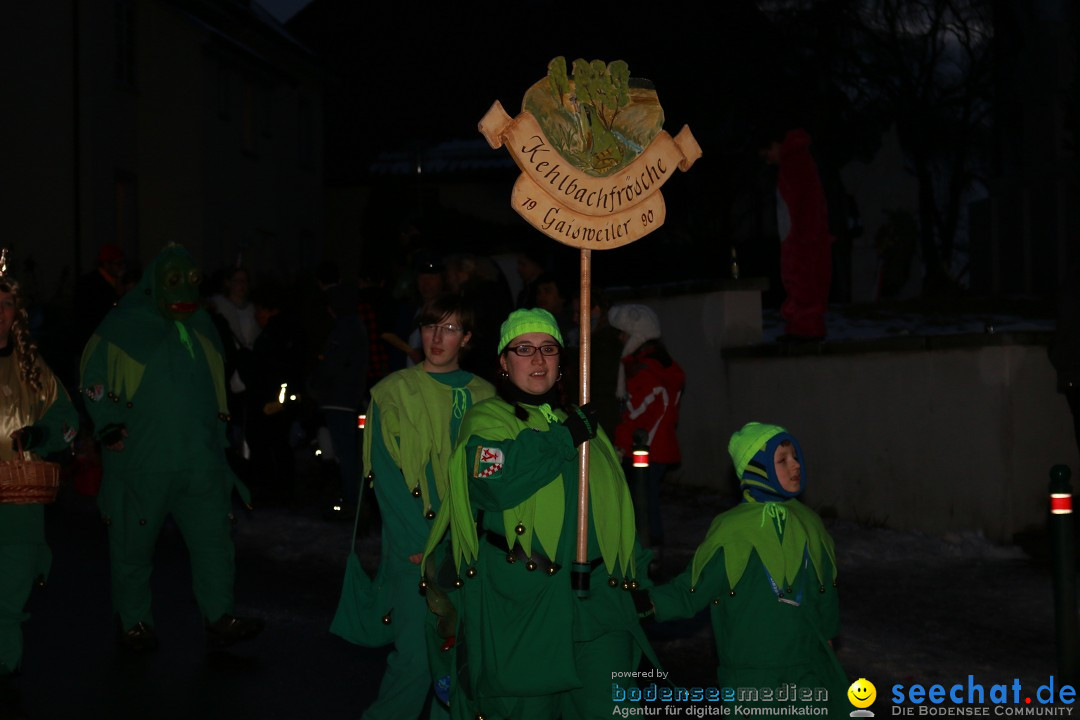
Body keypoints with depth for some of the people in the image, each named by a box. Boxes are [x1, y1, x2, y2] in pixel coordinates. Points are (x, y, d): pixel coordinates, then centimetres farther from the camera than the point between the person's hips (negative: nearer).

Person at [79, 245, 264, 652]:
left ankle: (220, 619, -2)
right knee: (134, 544, 4)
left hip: (200, 462, 4)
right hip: (142, 462, -4)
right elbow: (93, 382, 1)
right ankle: (134, 623, 16)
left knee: (213, 537, -4)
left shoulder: (202, 329, 15)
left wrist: (218, 432, 21)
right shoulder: (125, 329, -2)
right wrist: (110, 427, -9)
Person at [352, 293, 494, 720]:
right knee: (416, 657, -7)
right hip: (416, 552, -3)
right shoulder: (393, 393, -1)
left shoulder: (483, 396, 10)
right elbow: (387, 480, -5)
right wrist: (426, 545, -12)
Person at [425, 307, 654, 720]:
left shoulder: (580, 422, 21)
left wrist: (636, 573, 19)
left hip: (596, 595, 5)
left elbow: (616, 507, 25)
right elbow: (497, 484, -21)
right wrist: (564, 439, -15)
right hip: (516, 600, -5)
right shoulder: (487, 420, 0)